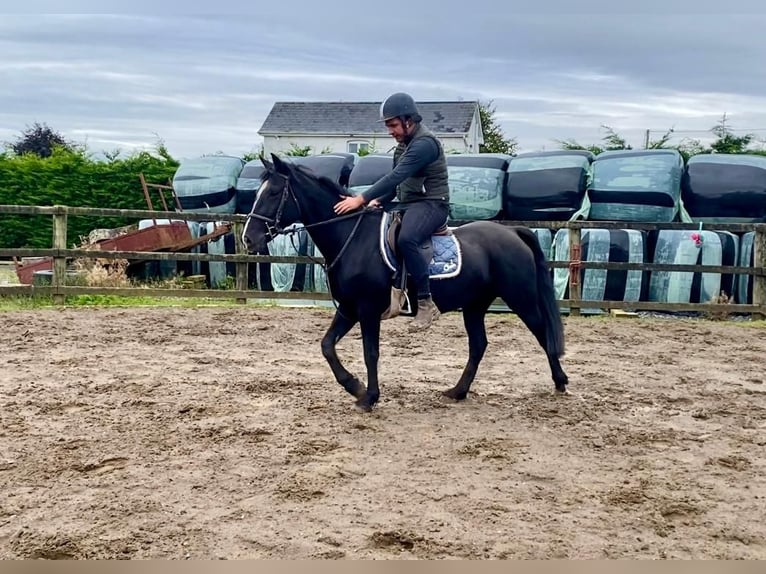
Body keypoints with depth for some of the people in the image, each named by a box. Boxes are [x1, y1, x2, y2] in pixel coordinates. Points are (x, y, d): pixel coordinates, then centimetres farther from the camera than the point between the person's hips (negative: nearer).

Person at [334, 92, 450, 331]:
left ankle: (426, 304, -28)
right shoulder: (404, 144, 15)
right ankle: (394, 289, -4)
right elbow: (396, 180, 20)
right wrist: (379, 201, 1)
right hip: (406, 205, 11)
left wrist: (361, 199, -30)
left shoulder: (425, 143, -17)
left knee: (406, 239, -36)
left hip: (431, 204, -11)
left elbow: (396, 176, -26)